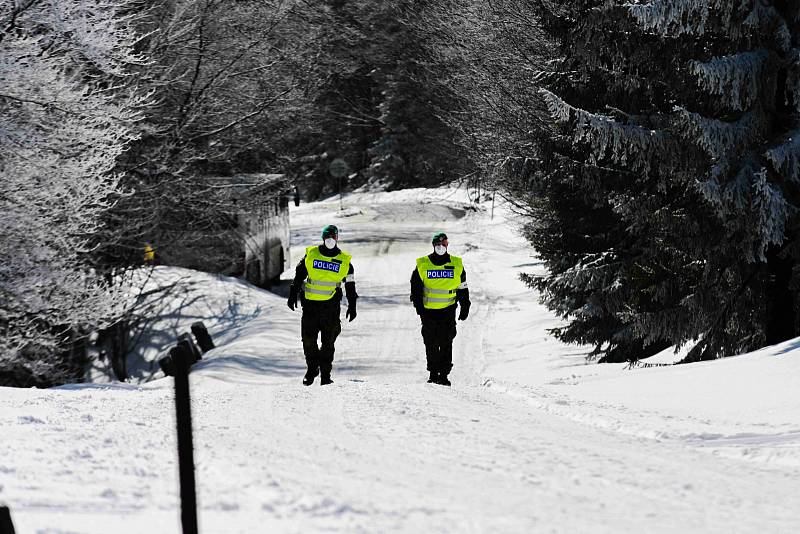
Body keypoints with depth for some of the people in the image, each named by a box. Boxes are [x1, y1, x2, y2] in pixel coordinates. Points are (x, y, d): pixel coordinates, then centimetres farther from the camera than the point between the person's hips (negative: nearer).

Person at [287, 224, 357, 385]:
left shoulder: (344, 261, 4)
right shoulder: (311, 254, 3)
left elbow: (350, 286, 10)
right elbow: (298, 276, 9)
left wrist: (352, 306, 8)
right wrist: (293, 295, 4)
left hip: (331, 305, -1)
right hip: (310, 304, 1)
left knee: (328, 342, 0)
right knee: (308, 339, 0)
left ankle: (325, 374, 5)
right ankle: (312, 369, 17)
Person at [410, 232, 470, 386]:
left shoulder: (457, 265, 5)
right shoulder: (422, 265, 3)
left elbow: (463, 288, 12)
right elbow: (416, 287, 5)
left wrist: (465, 308, 8)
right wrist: (419, 305, -6)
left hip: (448, 310, 0)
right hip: (428, 311, 0)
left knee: (446, 343, -6)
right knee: (431, 344, 3)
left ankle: (444, 374, -3)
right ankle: (433, 374, 13)